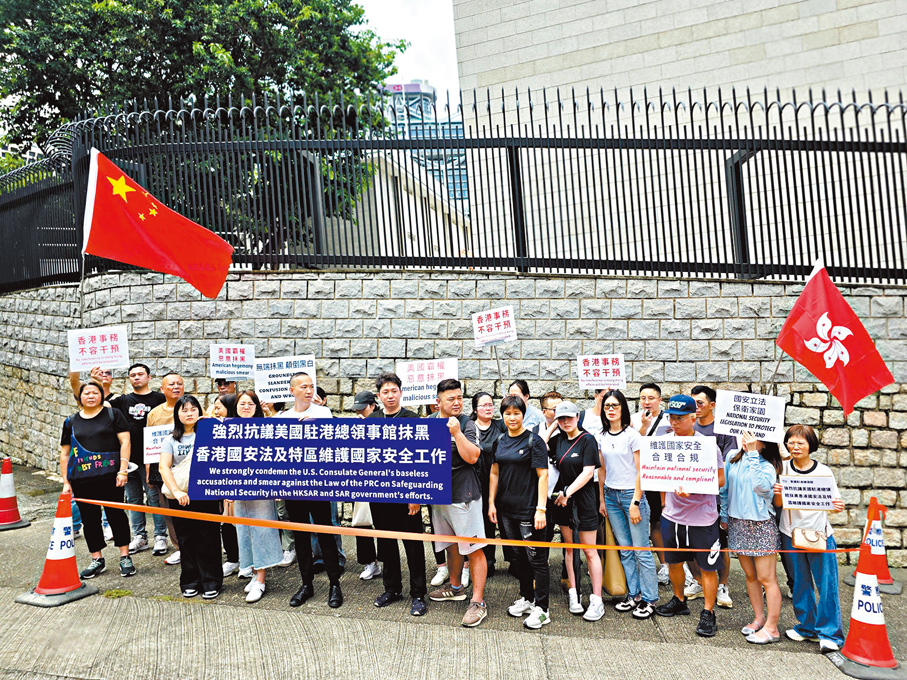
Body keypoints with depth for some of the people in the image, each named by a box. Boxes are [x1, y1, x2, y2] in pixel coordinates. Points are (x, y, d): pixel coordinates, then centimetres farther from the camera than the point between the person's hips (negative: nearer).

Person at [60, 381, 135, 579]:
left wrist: (123, 470, -11)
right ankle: (97, 560, 19)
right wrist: (66, 481, 9)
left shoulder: (113, 415, 4)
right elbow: (65, 453, 15)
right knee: (89, 518, 8)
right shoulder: (71, 422, 14)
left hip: (109, 476, -3)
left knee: (116, 514, -2)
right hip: (82, 480, 4)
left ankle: (125, 557, 7)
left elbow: (125, 442, -3)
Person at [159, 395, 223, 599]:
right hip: (181, 498, 2)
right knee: (186, 540, 9)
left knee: (208, 539, 1)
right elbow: (164, 467, -2)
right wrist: (176, 491, -17)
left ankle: (211, 582, 11)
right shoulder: (171, 440, 9)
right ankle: (190, 582, 22)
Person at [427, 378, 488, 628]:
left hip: (464, 495, -6)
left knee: (474, 549, -5)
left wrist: (456, 432, -22)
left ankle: (478, 602, 1)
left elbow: (472, 457, -18)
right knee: (452, 545, 21)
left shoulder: (467, 425, -6)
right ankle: (455, 587, 39)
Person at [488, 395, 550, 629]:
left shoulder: (534, 441, -9)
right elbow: (495, 473, 14)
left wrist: (541, 509, -17)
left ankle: (541, 609, 7)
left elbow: (543, 476, -12)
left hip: (528, 509, -6)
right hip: (506, 509, 6)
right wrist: (491, 502, 9)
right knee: (519, 555, 17)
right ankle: (527, 599, 31)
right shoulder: (500, 441, 9)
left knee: (536, 558, -1)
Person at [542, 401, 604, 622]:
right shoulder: (558, 439, 8)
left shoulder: (587, 439, -8)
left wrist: (568, 492, -16)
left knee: (589, 550, -1)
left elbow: (588, 472, -14)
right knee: (569, 547, 11)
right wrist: (552, 427, 1)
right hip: (562, 499, 5)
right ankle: (574, 593, 21)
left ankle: (597, 600, 6)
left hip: (584, 499, -5)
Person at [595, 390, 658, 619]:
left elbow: (641, 471, -9)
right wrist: (602, 500, 11)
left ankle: (649, 600, 8)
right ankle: (634, 595, 20)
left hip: (631, 494, -5)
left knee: (641, 550, -2)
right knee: (624, 550, 11)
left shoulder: (632, 435, -8)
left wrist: (635, 502, -13)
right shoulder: (601, 437, 7)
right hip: (611, 495, 5)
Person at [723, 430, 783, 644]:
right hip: (737, 522, 6)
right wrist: (724, 515, 12)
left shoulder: (767, 466, -12)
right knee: (750, 575, 16)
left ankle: (771, 628, 11)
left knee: (766, 578, 0)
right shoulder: (733, 458, 4)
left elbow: (761, 485, -34)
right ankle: (759, 618, 30)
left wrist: (752, 454, -30)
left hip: (761, 525, -6)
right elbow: (725, 487, 13)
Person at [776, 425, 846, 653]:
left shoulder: (824, 472, -5)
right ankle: (807, 628, 26)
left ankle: (830, 634, 12)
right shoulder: (783, 469, -1)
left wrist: (839, 506, -21)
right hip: (791, 534, 2)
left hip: (820, 535, -2)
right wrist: (778, 494, -19)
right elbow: (777, 504, 2)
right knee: (800, 583, 12)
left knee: (826, 585, -1)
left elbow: (834, 505, 0)